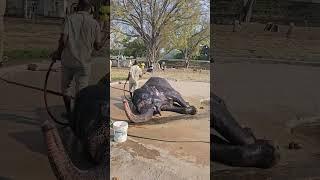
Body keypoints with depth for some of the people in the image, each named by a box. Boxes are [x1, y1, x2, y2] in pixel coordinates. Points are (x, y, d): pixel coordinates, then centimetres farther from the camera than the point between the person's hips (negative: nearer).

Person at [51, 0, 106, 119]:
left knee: (65, 87, 21)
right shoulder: (95, 23, 0)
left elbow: (63, 39, -12)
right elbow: (97, 47, 3)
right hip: (84, 63, 0)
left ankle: (69, 113, 32)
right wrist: (106, 38, 22)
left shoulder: (70, 18, -2)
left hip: (67, 60, 1)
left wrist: (58, 53, 5)